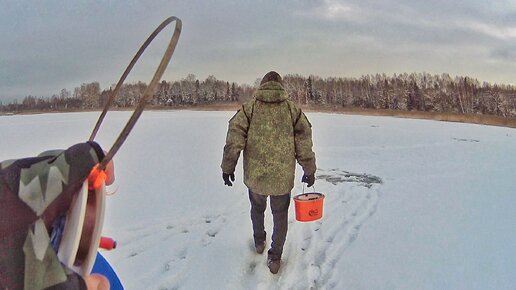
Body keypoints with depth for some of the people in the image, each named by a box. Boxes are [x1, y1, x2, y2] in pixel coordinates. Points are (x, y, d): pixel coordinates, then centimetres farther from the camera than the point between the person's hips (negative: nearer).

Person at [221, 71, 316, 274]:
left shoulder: (249, 107, -3)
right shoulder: (292, 109, -1)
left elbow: (234, 141, -7)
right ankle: (275, 259, 23)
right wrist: (309, 171, 9)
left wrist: (228, 167, 3)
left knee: (257, 207, 27)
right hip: (283, 177, 0)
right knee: (280, 215, 19)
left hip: (254, 175, 0)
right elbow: (304, 144, -1)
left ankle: (259, 242, 46)